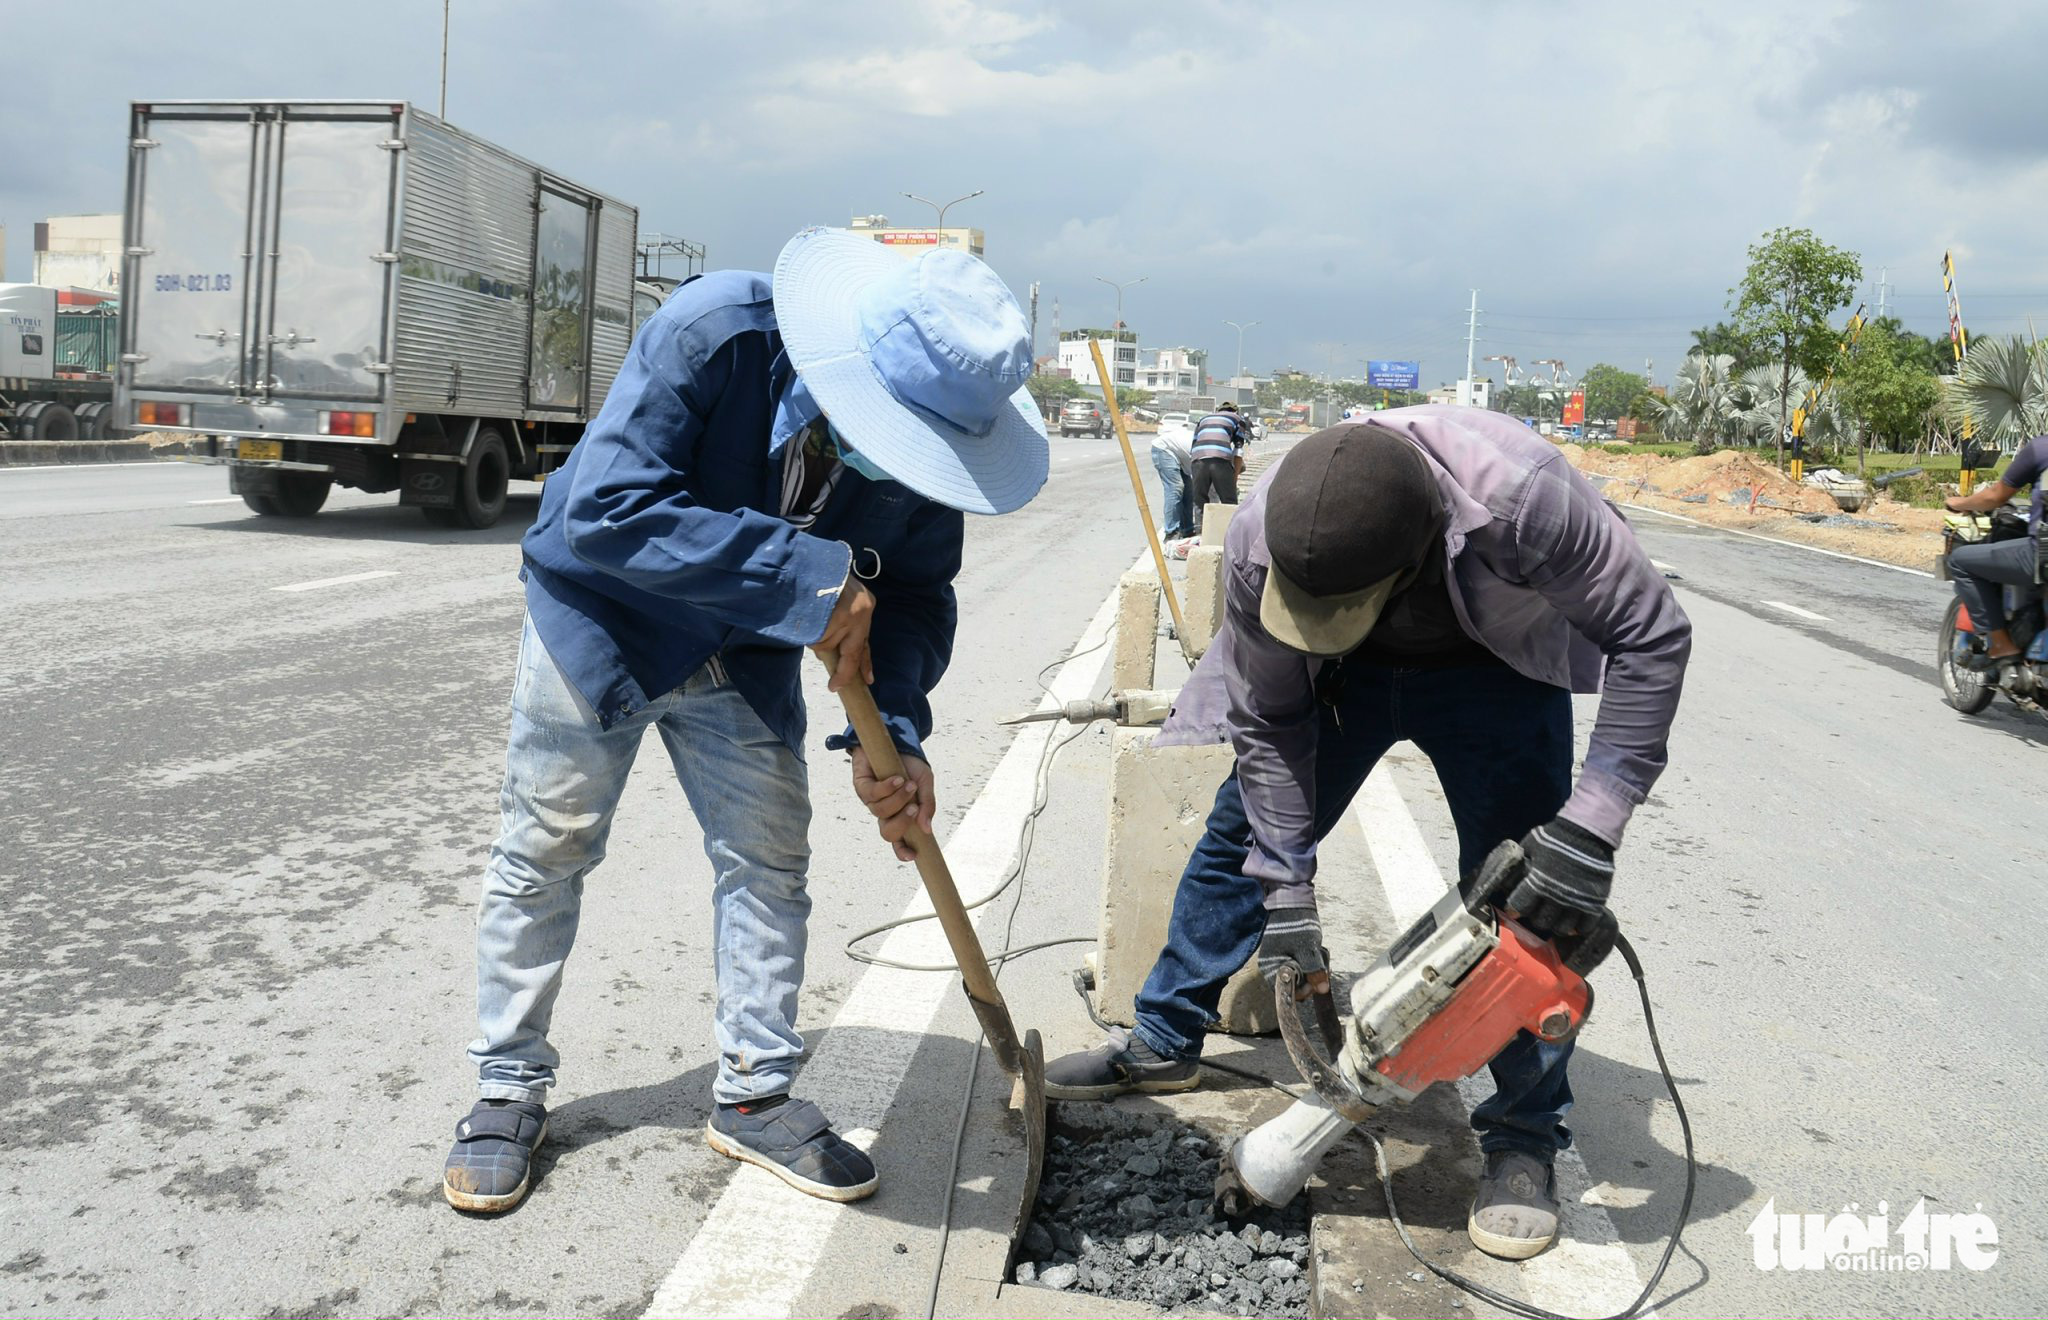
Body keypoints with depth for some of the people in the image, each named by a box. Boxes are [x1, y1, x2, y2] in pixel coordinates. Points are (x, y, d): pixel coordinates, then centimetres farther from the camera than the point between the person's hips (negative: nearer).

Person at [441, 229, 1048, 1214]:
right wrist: (811, 578, -44)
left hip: (747, 655, 4)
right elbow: (605, 509, -41)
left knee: (770, 858, 4)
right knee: (546, 853, 5)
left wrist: (891, 736, -27)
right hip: (600, 621, -3)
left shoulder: (926, 428, -20)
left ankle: (753, 1095, 21)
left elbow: (915, 595, -10)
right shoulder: (713, 333, -35)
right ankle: (511, 1088, 23)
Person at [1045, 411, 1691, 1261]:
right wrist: (1284, 895, -18)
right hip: (1349, 672, 3)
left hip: (1494, 672, -2)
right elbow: (1268, 720, -18)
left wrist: (1591, 824, -38)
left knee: (1523, 894, -13)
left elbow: (1653, 636, -30)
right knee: (1241, 831, 2)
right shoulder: (1259, 539, -33)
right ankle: (1161, 1046, 20)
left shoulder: (1524, 497, -44)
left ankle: (1524, 1136, 4)